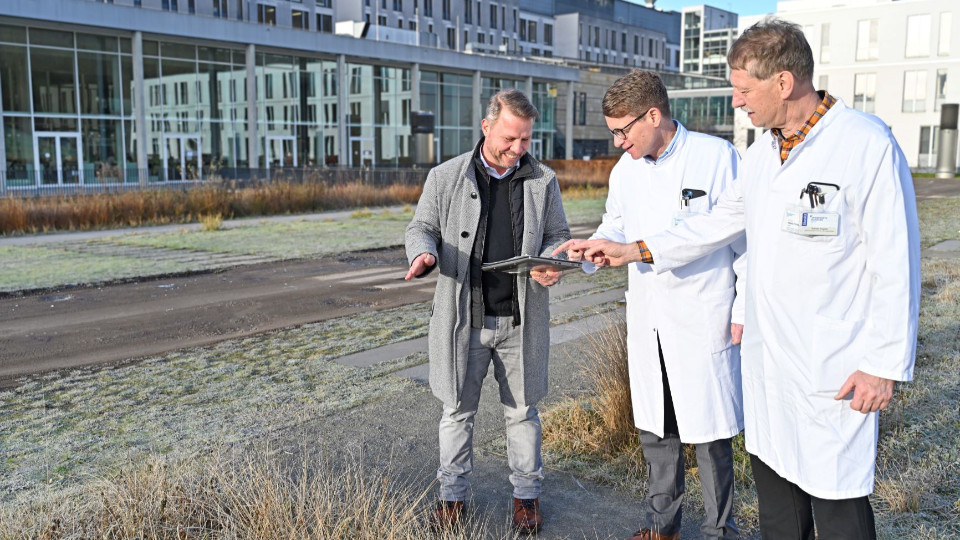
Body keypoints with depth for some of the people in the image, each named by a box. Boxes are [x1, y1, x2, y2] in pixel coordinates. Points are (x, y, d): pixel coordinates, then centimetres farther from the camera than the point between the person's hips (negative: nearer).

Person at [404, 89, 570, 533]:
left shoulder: (543, 180, 4)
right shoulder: (446, 177, 0)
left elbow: (558, 235, 10)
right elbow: (421, 227, 6)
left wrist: (549, 264, -12)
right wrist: (423, 252, -17)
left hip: (521, 318, 1)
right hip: (463, 318, -1)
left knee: (522, 411, 13)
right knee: (457, 409, 10)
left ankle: (526, 494, 30)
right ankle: (452, 495, 27)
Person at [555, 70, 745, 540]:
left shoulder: (716, 156, -11)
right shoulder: (625, 169, 5)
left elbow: (745, 238, -8)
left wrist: (744, 311, -8)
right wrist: (586, 248, -4)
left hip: (703, 319, -5)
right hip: (646, 319, 6)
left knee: (708, 430, 3)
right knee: (654, 427, 15)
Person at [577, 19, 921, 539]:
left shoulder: (867, 144, -15)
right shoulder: (762, 151, 9)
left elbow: (895, 266, -14)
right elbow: (721, 221, 20)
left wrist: (884, 364, -13)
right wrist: (635, 251, 16)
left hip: (833, 370, -7)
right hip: (767, 357, 7)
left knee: (835, 497, 1)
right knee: (773, 476, 17)